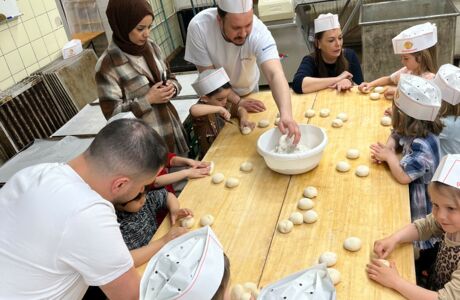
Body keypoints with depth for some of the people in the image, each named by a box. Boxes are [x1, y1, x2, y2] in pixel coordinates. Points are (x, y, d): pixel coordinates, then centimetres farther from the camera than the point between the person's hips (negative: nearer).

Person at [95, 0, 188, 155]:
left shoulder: (150, 46, 1)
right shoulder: (107, 65, -17)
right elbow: (112, 113, -16)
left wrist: (172, 86, -8)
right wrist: (147, 100, -21)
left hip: (173, 126, 6)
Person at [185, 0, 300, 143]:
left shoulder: (259, 32, -36)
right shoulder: (198, 27, -35)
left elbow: (275, 74, -50)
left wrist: (286, 114, -66)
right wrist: (238, 101, -24)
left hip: (248, 89, 1)